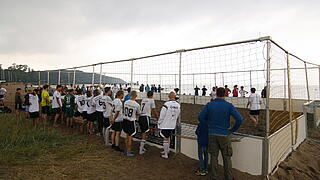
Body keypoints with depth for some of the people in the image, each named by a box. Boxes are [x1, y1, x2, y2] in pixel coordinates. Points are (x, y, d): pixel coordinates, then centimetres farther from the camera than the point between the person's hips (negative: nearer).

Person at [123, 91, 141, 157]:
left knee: (127, 136, 19)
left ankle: (127, 150, 32)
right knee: (130, 137, 7)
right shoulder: (137, 105, -17)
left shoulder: (126, 102, -4)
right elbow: (138, 113, -1)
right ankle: (129, 152, 17)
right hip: (131, 121, -5)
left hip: (125, 120, 5)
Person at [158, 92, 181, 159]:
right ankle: (167, 150, 37)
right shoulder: (178, 105, -1)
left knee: (165, 139, 6)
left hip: (165, 125, -5)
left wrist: (159, 123, 0)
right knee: (168, 137, 23)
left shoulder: (166, 104, -19)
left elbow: (162, 116, -14)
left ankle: (165, 154, 15)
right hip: (172, 125, 5)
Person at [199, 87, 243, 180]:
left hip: (212, 134, 2)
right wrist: (233, 129, 0)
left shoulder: (209, 105, -5)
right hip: (224, 134, -1)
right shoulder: (229, 106, -10)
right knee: (226, 157, 14)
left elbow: (200, 117, -5)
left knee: (213, 156, 12)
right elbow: (239, 119, -15)